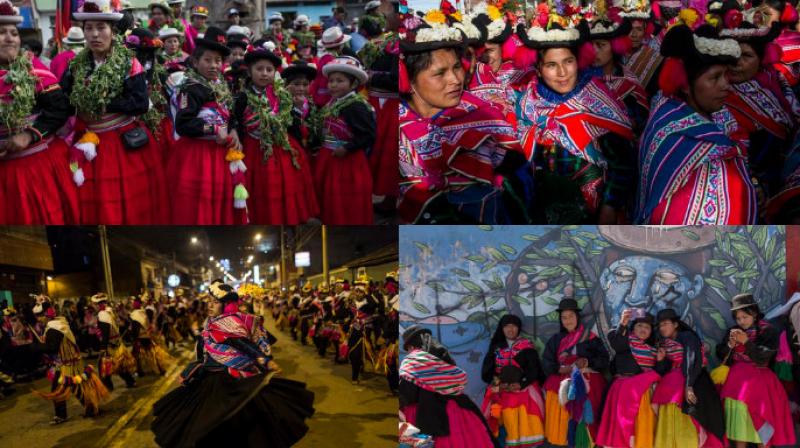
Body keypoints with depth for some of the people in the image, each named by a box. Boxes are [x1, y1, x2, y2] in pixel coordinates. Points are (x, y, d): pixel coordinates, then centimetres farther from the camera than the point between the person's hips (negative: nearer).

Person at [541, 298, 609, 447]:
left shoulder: (590, 338, 11)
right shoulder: (555, 339, 16)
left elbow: (604, 360, 4)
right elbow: (546, 364, 7)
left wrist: (588, 362, -12)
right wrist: (561, 369, -10)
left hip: (587, 377, -1)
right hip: (562, 377, 2)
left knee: (583, 396, -27)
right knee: (554, 396, -24)